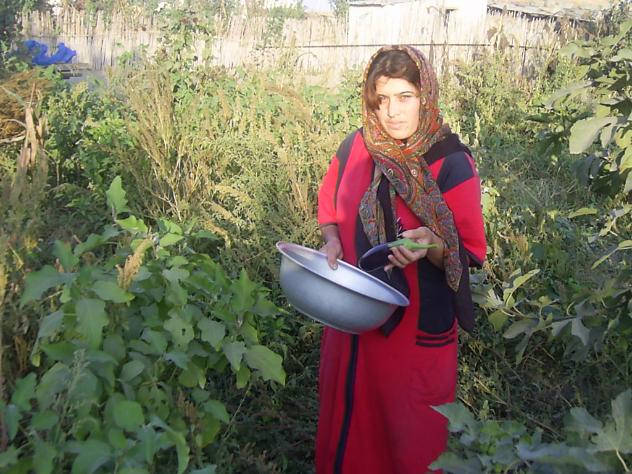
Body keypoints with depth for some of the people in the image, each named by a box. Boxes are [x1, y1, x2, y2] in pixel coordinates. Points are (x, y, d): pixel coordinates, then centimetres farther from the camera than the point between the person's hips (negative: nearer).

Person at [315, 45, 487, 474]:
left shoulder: (453, 165, -15)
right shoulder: (356, 149, -5)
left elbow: (469, 252, -11)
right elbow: (330, 206, 12)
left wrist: (432, 245, -32)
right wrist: (332, 241, -8)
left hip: (419, 325, -4)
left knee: (412, 429, 13)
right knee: (350, 412, 22)